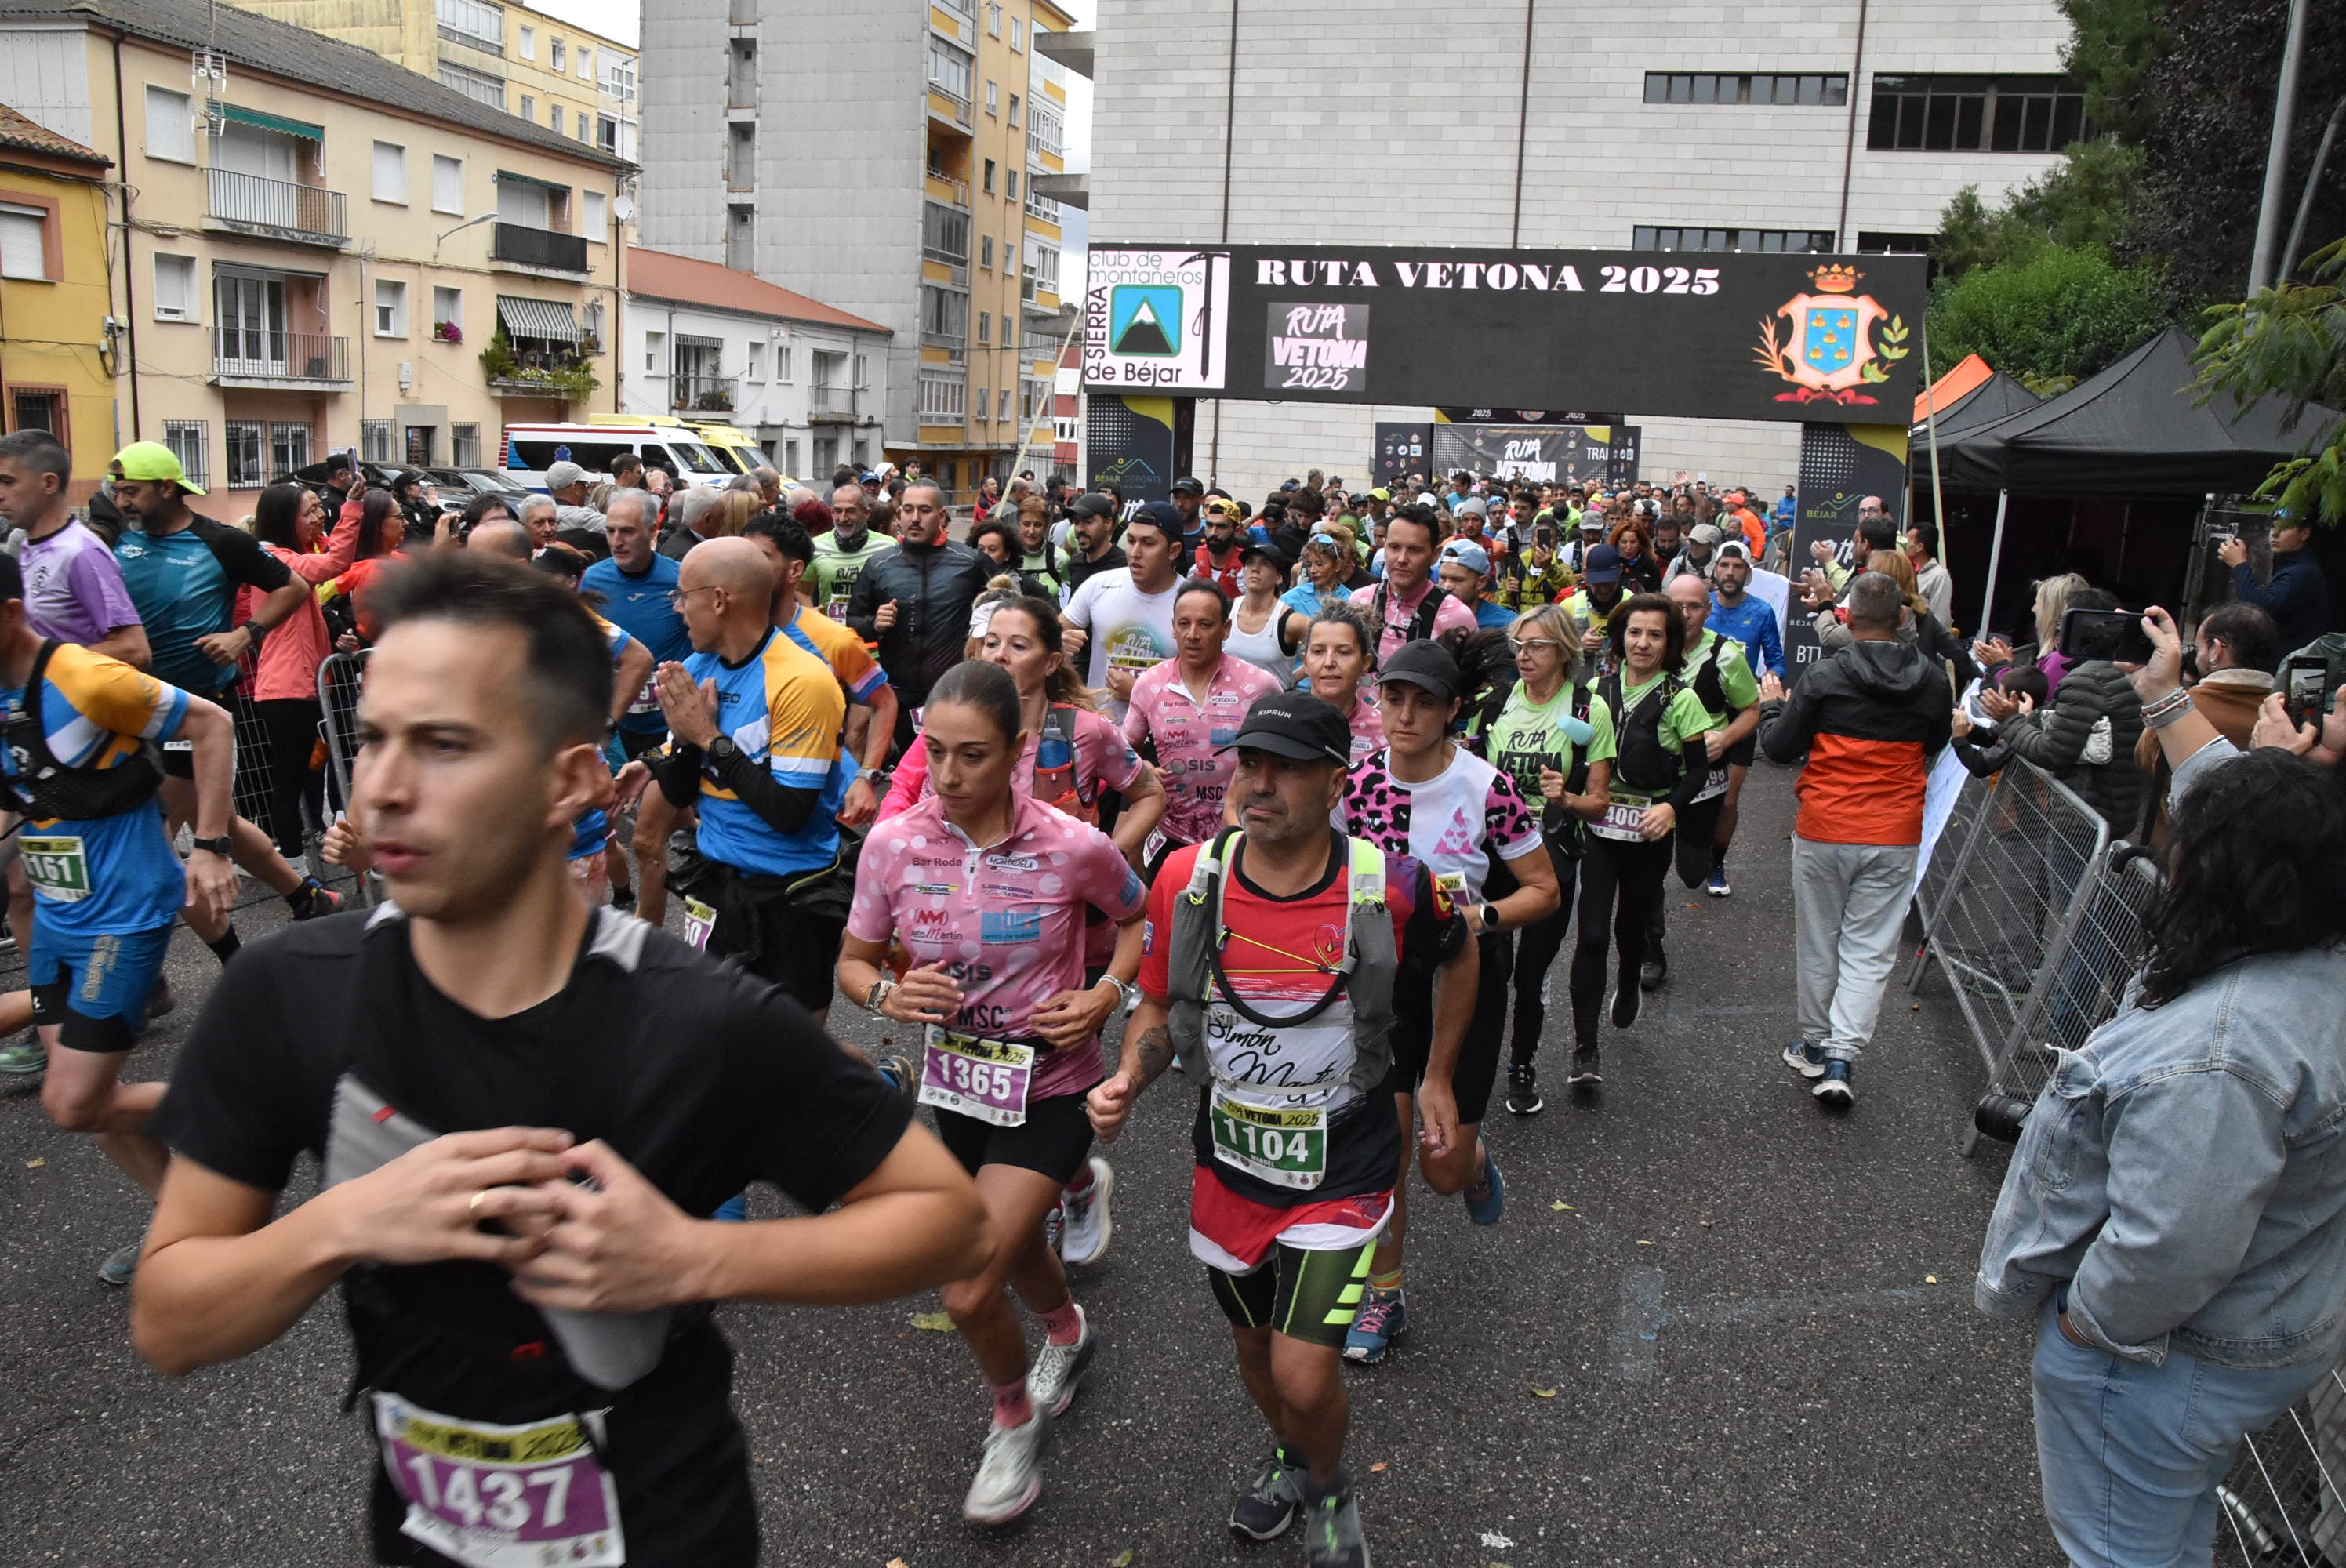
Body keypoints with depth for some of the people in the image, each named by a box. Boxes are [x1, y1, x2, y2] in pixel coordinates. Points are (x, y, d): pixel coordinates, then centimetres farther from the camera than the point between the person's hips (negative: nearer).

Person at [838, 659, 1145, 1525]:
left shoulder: (1075, 848, -20)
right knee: (1015, 1248, 26)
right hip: (957, 1084, 4)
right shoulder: (892, 846, -13)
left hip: (1051, 1089, -4)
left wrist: (1105, 994, -16)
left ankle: (1016, 1419, 20)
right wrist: (888, 993, -21)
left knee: (968, 1293, -12)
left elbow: (1141, 919, 1)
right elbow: (854, 961, 0)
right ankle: (1068, 1334, 61)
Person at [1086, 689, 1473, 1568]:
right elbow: (1160, 1009, 3)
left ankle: (1330, 1491, 26)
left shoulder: (1392, 888, -19)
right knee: (1254, 1348, 22)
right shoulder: (1187, 880, -13)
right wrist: (1128, 1081, -17)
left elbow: (1457, 959, 5)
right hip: (1228, 1159, 3)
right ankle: (1289, 1456, 56)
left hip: (1343, 1166, -3)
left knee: (1305, 1375, -10)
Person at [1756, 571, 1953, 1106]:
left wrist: (1771, 705, 13)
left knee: (1818, 945, 14)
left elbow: (1779, 748, -5)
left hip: (1823, 833, -1)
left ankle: (1814, 1046, 26)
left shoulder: (1823, 678, -11)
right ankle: (1841, 1057, -3)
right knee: (1870, 952, 6)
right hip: (1895, 838, 1)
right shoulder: (1933, 682, -2)